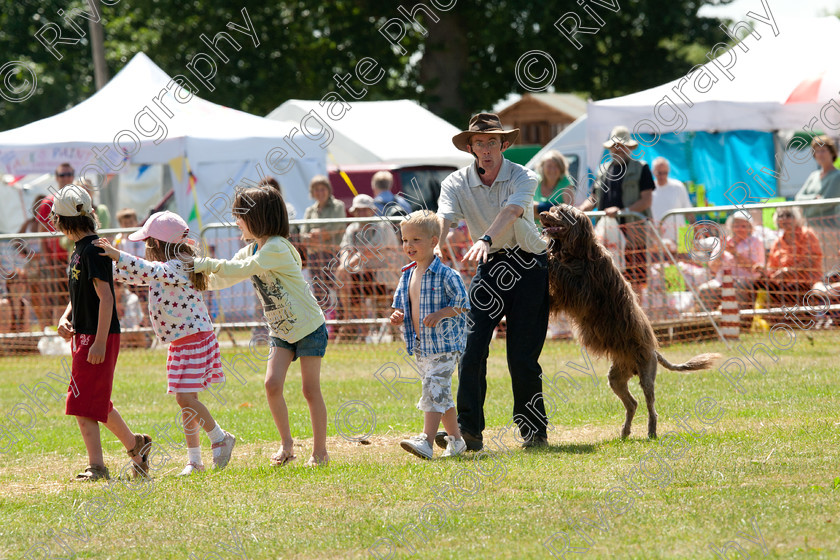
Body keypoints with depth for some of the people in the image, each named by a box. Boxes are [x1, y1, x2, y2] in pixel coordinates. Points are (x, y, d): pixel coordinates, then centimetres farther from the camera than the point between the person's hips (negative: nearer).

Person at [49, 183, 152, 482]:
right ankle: (135, 445, 28)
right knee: (96, 402, 16)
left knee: (83, 404, -9)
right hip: (84, 335, 10)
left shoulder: (93, 249, -16)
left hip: (98, 336, -10)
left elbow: (105, 297, -21)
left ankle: (96, 466, -7)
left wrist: (99, 342, -24)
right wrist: (66, 318, 5)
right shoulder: (79, 249, 14)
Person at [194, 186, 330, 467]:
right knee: (272, 384, -8)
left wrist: (206, 263, -27)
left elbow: (241, 270, -30)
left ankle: (320, 451, 5)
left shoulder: (276, 248, -21)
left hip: (309, 327, -7)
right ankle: (286, 442, 7)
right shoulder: (250, 251, 5)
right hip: (280, 331, 7)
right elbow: (221, 280, 4)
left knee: (311, 389, -4)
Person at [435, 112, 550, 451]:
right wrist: (435, 245, -45)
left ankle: (535, 431, 12)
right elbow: (443, 218, -22)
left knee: (523, 356, -2)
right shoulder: (457, 183, -4)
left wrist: (485, 240, -50)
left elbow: (511, 212, -31)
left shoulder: (523, 178, -11)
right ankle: (469, 430, -13)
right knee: (471, 346, -13)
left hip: (528, 268, -2)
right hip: (489, 268, 2)